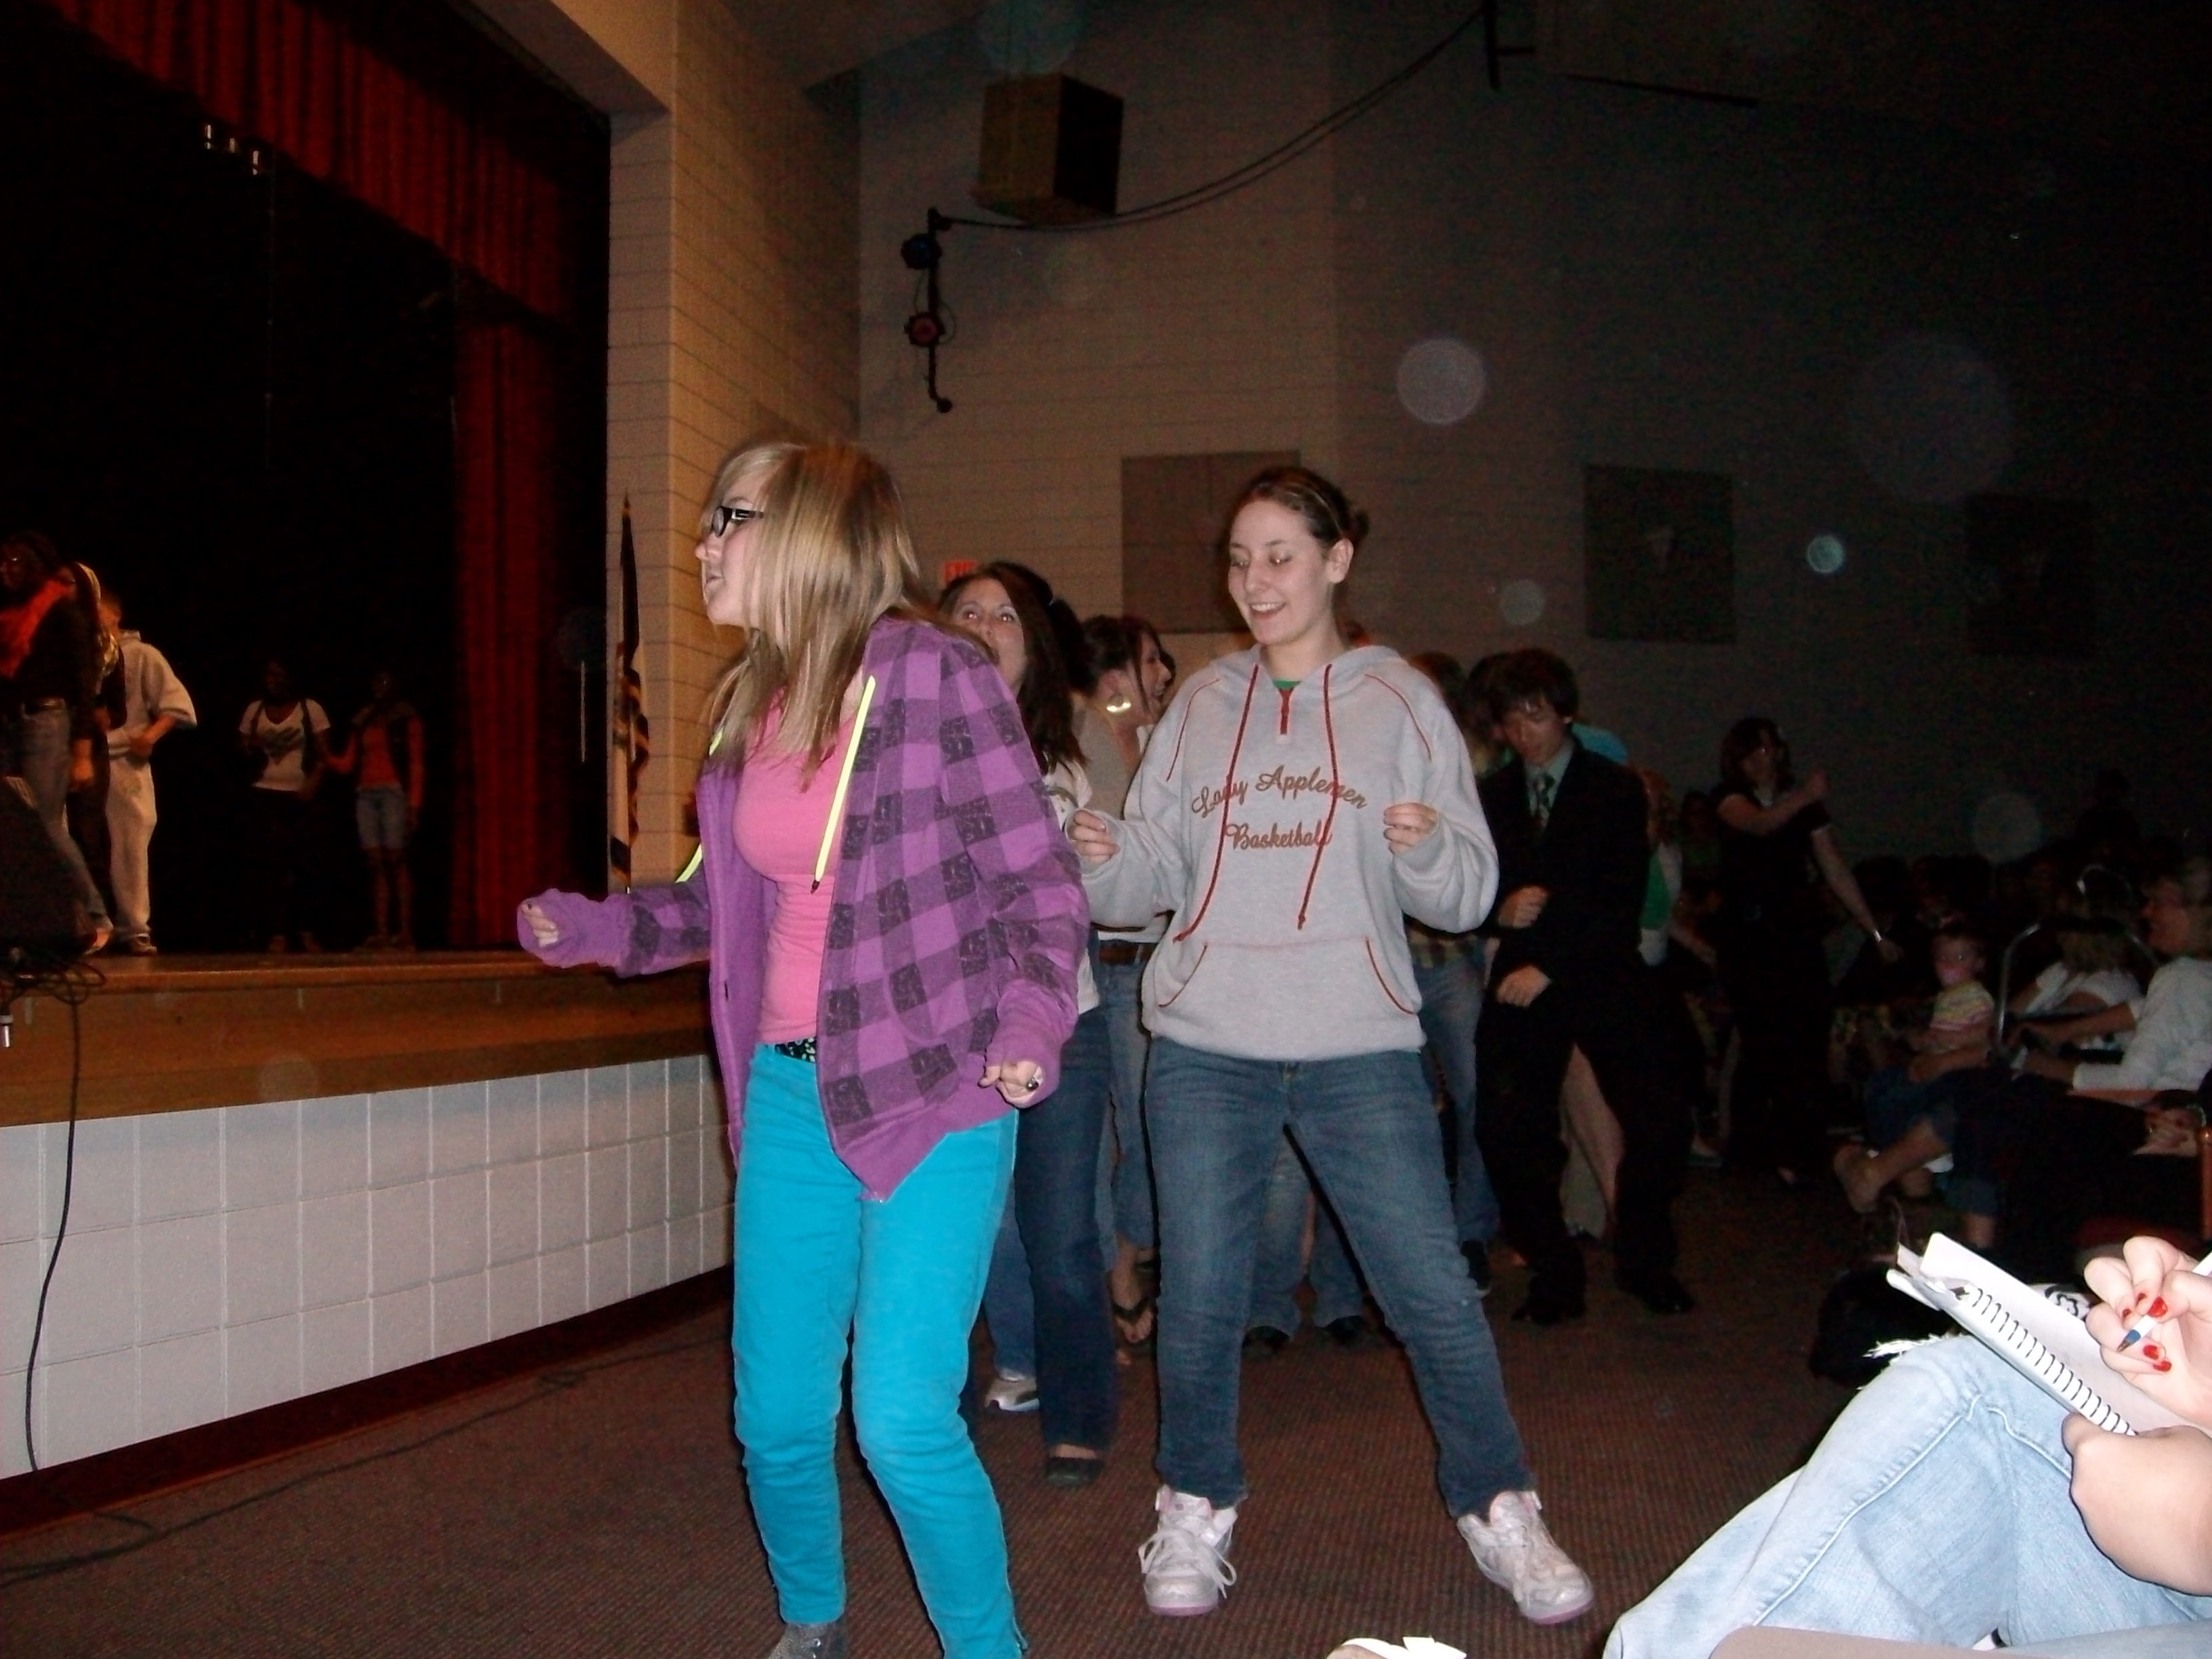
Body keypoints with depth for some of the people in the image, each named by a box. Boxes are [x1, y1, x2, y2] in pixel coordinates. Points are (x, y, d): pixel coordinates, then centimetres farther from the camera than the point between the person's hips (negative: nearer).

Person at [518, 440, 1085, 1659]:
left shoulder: (930, 674, -10)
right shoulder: (749, 704, 11)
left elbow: (1039, 884, -9)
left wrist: (1028, 1030, -23)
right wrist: (590, 928, 5)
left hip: (933, 1096, -6)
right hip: (790, 1093, 6)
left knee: (903, 1421, -10)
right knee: (776, 1413, 12)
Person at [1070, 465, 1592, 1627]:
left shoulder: (1400, 702, 5)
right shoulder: (1201, 706, 11)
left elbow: (1468, 893, 2)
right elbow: (1149, 879, 8)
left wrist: (1428, 850, -20)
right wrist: (1104, 859, -13)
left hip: (1360, 1047, -2)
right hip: (1205, 1048, 2)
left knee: (1434, 1290, 0)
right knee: (1198, 1298, 7)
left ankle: (1499, 1510, 20)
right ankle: (1195, 1513, 27)